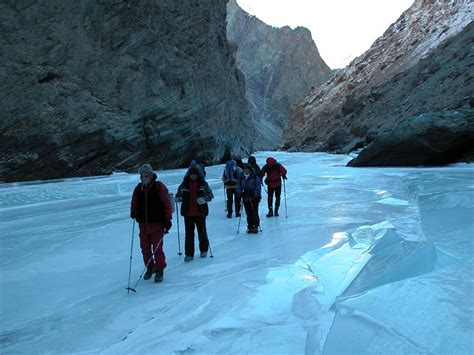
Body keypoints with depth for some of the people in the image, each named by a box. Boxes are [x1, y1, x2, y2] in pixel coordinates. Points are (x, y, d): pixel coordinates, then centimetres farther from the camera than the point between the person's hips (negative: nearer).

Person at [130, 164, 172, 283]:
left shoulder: (159, 187, -7)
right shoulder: (138, 189, 7)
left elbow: (167, 204, -7)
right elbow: (134, 204, 19)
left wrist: (167, 219, -10)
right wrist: (133, 213, 3)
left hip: (157, 224, -5)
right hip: (143, 225, 5)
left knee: (157, 249, -3)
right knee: (145, 248, 11)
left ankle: (159, 270, 13)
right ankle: (150, 268, 30)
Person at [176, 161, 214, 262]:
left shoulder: (203, 184, -1)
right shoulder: (184, 184, 2)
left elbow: (210, 194, -2)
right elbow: (179, 193, 14)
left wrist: (204, 198, -21)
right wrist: (178, 197, -9)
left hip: (200, 212, -1)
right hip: (188, 213, 1)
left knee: (202, 231, 11)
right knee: (189, 233, 3)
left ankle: (204, 250, 30)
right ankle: (189, 253, 10)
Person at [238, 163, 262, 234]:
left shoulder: (255, 177, -5)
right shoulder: (241, 178, 8)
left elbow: (258, 187, -8)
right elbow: (239, 188, 12)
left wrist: (253, 194, -20)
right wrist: (241, 193, -8)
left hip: (254, 198, -4)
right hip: (245, 198, 4)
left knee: (254, 213, -6)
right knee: (248, 214, 5)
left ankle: (256, 226, 3)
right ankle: (250, 227, 13)